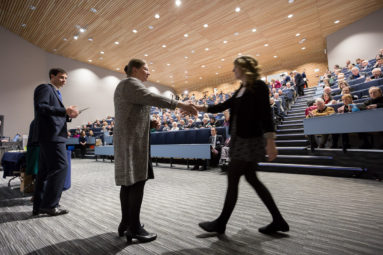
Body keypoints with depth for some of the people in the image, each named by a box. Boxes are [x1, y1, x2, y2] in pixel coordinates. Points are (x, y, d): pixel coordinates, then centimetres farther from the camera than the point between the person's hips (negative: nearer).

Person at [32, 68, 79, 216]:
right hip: (51, 135, -10)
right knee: (60, 166, -10)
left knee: (45, 170, 11)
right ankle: (50, 205, -1)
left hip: (51, 136, 10)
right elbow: (40, 107, -19)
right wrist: (64, 111, -21)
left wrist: (68, 116, 6)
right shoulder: (45, 88, -2)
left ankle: (39, 206, 20)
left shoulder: (55, 92, 25)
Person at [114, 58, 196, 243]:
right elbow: (151, 98, -23)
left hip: (127, 138, 10)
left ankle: (126, 223, 16)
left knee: (128, 180, 9)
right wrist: (181, 105, -26)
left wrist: (149, 122, 14)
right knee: (137, 180, -9)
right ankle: (134, 228, -2)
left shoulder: (126, 85, 25)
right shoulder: (131, 83, -7)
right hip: (132, 139, -10)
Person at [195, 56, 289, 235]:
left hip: (250, 140, -9)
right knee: (251, 178, 12)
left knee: (232, 178, -2)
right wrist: (200, 108, 13)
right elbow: (223, 106, 19)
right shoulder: (241, 89, 17)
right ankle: (278, 221, 26)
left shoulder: (259, 86, -8)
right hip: (241, 139, 9)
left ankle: (221, 223, 16)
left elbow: (266, 114, -15)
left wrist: (270, 141, -20)